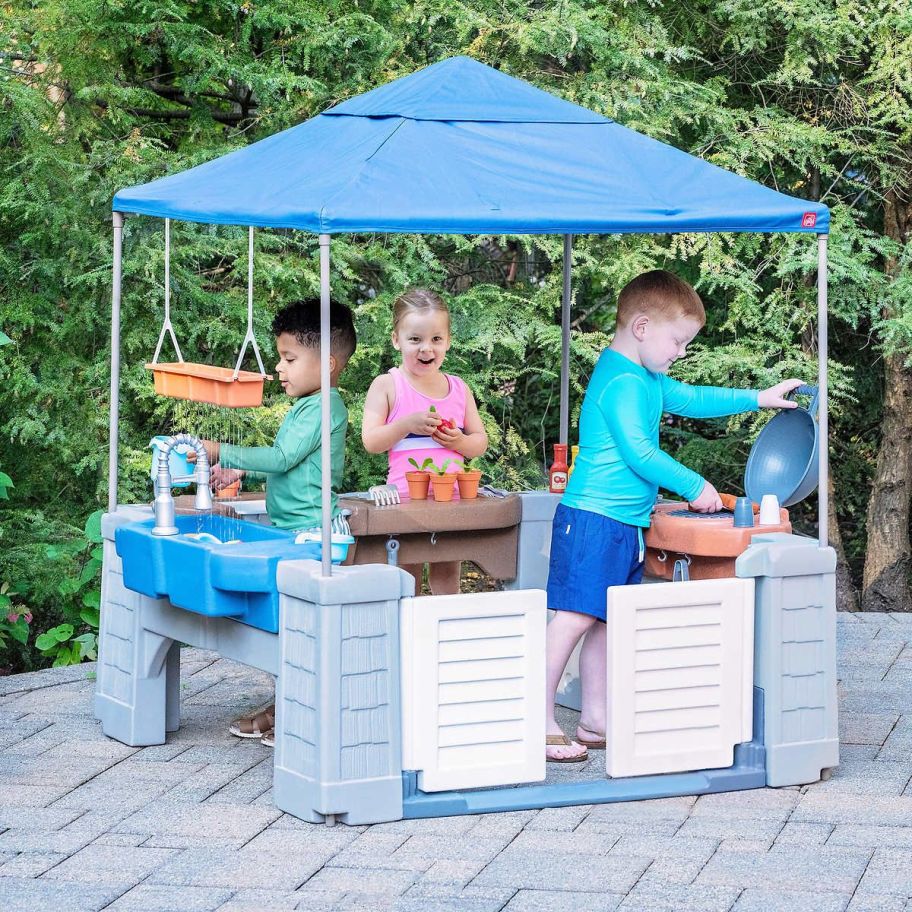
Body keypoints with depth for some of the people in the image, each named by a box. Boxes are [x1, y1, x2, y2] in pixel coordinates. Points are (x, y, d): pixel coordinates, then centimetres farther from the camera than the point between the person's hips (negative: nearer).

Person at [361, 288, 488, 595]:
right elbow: (370, 441, -6)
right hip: (406, 495, -3)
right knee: (406, 577, 2)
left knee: (447, 575, 8)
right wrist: (407, 424, -19)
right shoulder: (387, 386, 0)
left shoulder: (458, 388, 11)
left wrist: (459, 441, -9)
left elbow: (480, 442, 13)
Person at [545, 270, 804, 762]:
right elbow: (637, 452, -20)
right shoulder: (622, 383, -16)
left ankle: (595, 720, 16)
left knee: (603, 619, 12)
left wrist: (758, 399, 28)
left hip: (623, 524, 11)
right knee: (576, 616, -12)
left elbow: (690, 398, 31)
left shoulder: (644, 378, 18)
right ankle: (540, 722, -13)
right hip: (595, 520, -11)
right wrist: (694, 487, -13)